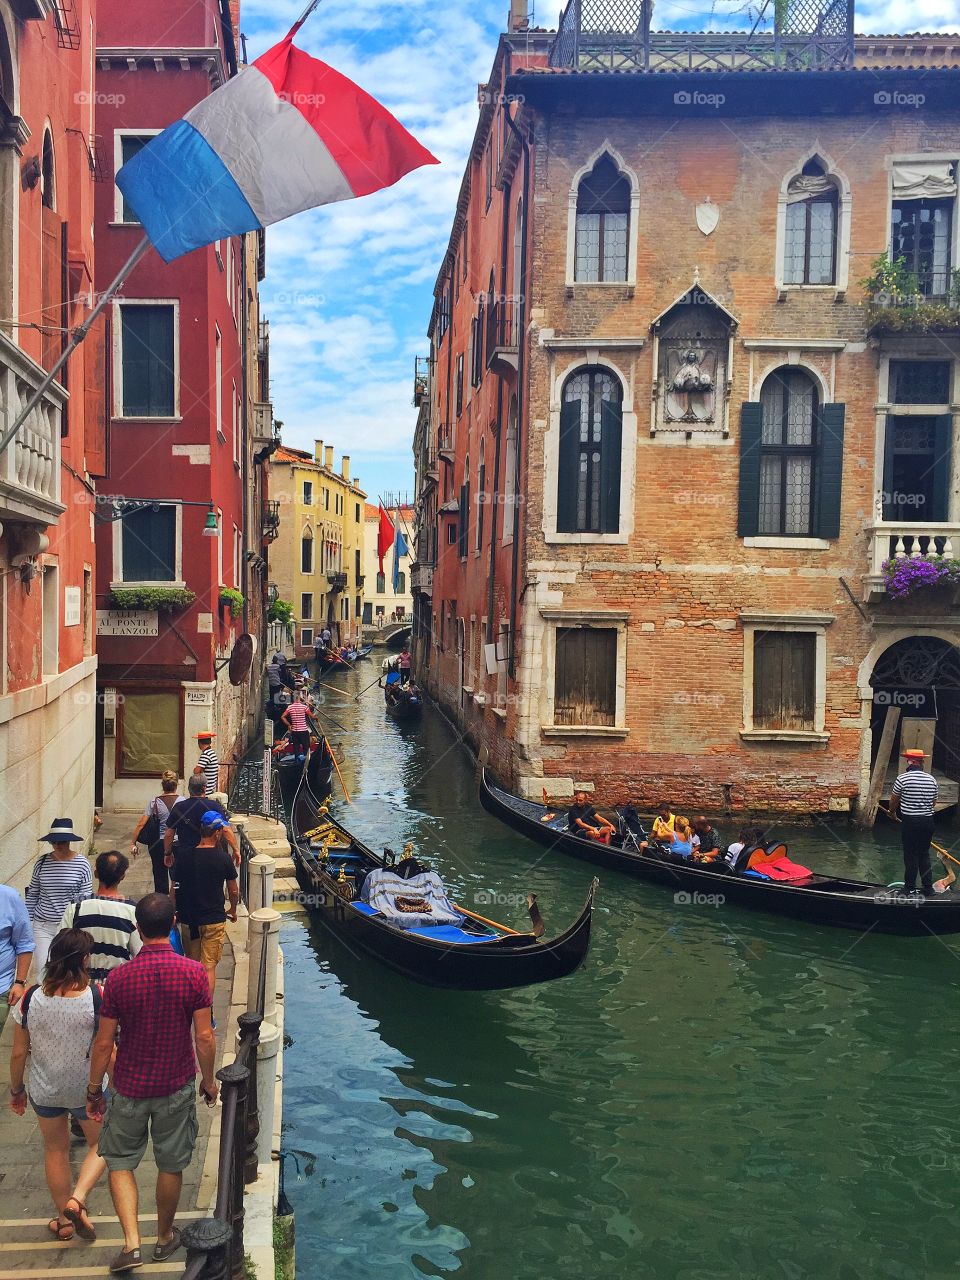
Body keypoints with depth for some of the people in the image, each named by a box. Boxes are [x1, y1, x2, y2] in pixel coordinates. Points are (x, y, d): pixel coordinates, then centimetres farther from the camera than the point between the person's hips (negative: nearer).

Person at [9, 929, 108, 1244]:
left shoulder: (31, 999, -15)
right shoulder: (97, 998, -23)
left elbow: (18, 1053, -6)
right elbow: (108, 1052, -17)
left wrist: (16, 1089, 10)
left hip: (44, 1091, 3)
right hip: (88, 1090, -2)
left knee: (56, 1149, 24)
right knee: (101, 1144, 23)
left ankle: (63, 1220, 36)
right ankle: (77, 1198, 3)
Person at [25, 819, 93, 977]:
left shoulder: (81, 863, -6)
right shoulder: (42, 862, 1)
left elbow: (87, 896, 0)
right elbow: (32, 894, 9)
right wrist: (27, 922, 8)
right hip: (42, 925, 2)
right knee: (41, 969, 1)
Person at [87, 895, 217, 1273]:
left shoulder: (119, 978, -15)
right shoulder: (193, 972, -15)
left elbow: (103, 1042, -9)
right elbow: (204, 1036, -12)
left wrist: (94, 1090, 5)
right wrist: (209, 1080, 4)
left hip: (130, 1087, -1)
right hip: (177, 1087, 1)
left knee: (120, 1163, 18)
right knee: (171, 1166, 18)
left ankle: (131, 1243, 7)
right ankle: (165, 1237, 35)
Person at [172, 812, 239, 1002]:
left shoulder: (183, 856, -5)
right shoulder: (223, 858, -12)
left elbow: (175, 889, 1)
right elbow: (233, 891, -1)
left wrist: (174, 914, 14)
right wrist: (233, 910, 17)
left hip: (188, 919, 4)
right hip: (214, 919, -3)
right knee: (209, 968, 1)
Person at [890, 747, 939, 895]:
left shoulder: (902, 779, -12)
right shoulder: (932, 779, 0)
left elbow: (894, 801, 1)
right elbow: (933, 803, 10)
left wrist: (892, 813, 21)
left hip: (910, 822, -4)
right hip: (928, 821, 4)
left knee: (911, 855, 5)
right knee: (924, 853, 15)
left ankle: (910, 887, 13)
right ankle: (928, 887, 19)